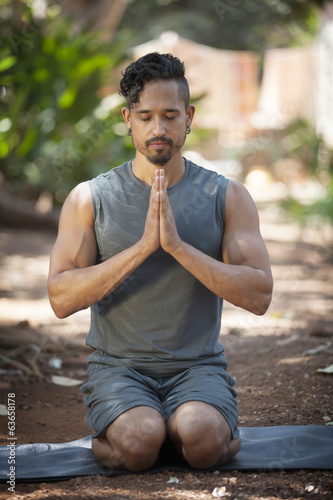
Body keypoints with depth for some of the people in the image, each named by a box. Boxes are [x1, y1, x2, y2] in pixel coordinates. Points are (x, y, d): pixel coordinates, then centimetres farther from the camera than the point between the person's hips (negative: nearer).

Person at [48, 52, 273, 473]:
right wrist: (142, 247, -19)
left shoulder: (226, 197, 3)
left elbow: (258, 296, -7)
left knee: (203, 440, -30)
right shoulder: (89, 198, 1)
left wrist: (178, 246, -18)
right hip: (118, 366, 0)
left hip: (199, 365, 1)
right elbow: (61, 299, -9)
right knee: (139, 443, -30)